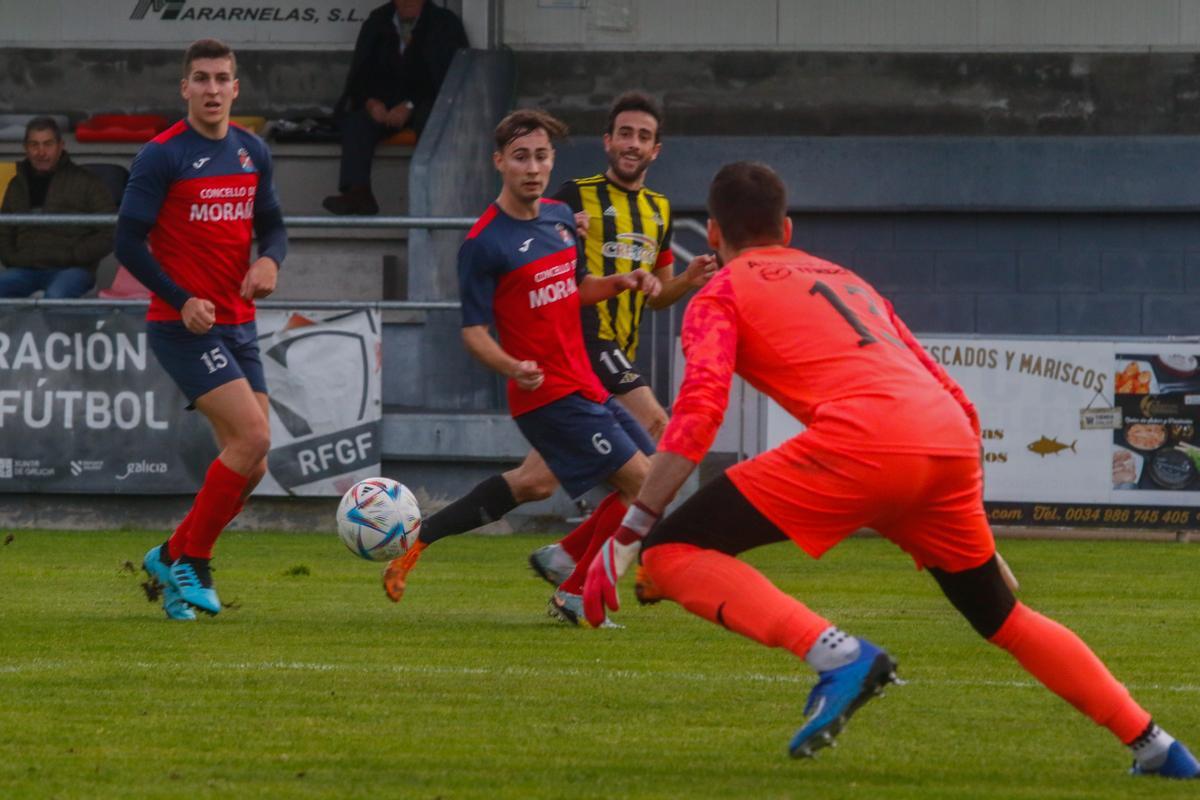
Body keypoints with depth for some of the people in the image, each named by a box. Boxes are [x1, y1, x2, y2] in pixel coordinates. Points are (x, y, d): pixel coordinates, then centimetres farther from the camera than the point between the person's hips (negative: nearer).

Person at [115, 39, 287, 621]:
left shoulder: (252, 152, 10)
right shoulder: (162, 155, -9)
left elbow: (271, 224, 19)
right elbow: (128, 241, -10)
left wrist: (269, 259, -4)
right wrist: (182, 300, -18)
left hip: (238, 324, 7)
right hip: (183, 326, -7)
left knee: (251, 466, 3)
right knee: (253, 437, -20)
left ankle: (171, 559, 19)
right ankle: (192, 560, -6)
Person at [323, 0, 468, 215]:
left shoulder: (445, 23, 0)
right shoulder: (377, 22, 10)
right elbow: (360, 74, 8)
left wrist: (410, 106, -20)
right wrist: (371, 102, -15)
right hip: (384, 105, 3)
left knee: (430, 120, -38)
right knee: (356, 120, -26)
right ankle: (357, 192, -41)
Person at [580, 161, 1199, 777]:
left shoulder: (721, 294, 16)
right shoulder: (847, 281, 34)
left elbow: (698, 410, -3)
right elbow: (954, 399, 32)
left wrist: (629, 534, -4)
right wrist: (965, 514, 41)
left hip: (859, 442, -7)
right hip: (952, 443, 7)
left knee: (672, 552, -2)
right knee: (1000, 617, 28)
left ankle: (838, 656, -19)